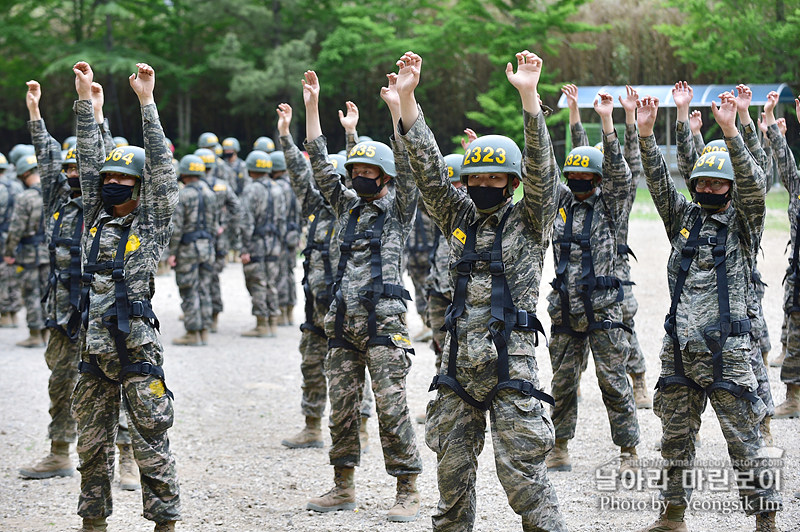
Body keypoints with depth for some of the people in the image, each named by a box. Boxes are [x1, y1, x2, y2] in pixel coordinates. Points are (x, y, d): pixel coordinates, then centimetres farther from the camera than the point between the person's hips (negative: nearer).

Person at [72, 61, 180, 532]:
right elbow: (89, 160, 12)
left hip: (138, 350, -5)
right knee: (93, 443, 11)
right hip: (94, 349, 5)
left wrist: (147, 101, -13)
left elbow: (162, 167, -8)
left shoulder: (152, 225, -1)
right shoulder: (97, 218, 12)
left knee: (151, 442, -2)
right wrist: (86, 100, 7)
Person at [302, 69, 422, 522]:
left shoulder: (398, 209, 0)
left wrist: (398, 107, -23)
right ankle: (344, 488, 19)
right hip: (343, 322, 6)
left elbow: (405, 165, -13)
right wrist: (312, 106, 8)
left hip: (383, 322, -6)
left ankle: (408, 491, -1)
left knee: (392, 406, -7)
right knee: (342, 406, 9)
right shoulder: (347, 206, 15)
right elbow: (321, 164, 13)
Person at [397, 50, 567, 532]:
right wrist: (407, 97, -7)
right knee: (453, 465, 11)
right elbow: (429, 167, 4)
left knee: (522, 468, -7)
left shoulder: (528, 221, 0)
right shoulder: (460, 217, 11)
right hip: (459, 361, 5)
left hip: (511, 361, -5)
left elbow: (541, 171, -14)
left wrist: (530, 97, -26)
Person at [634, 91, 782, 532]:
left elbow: (752, 185, -15)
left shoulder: (742, 224, 2)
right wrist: (645, 134, -12)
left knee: (743, 437, -3)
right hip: (678, 347, 5)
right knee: (676, 434, 12)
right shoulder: (683, 218, 13)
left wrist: (730, 132, -28)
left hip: (725, 347, -5)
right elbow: (658, 181, 3)